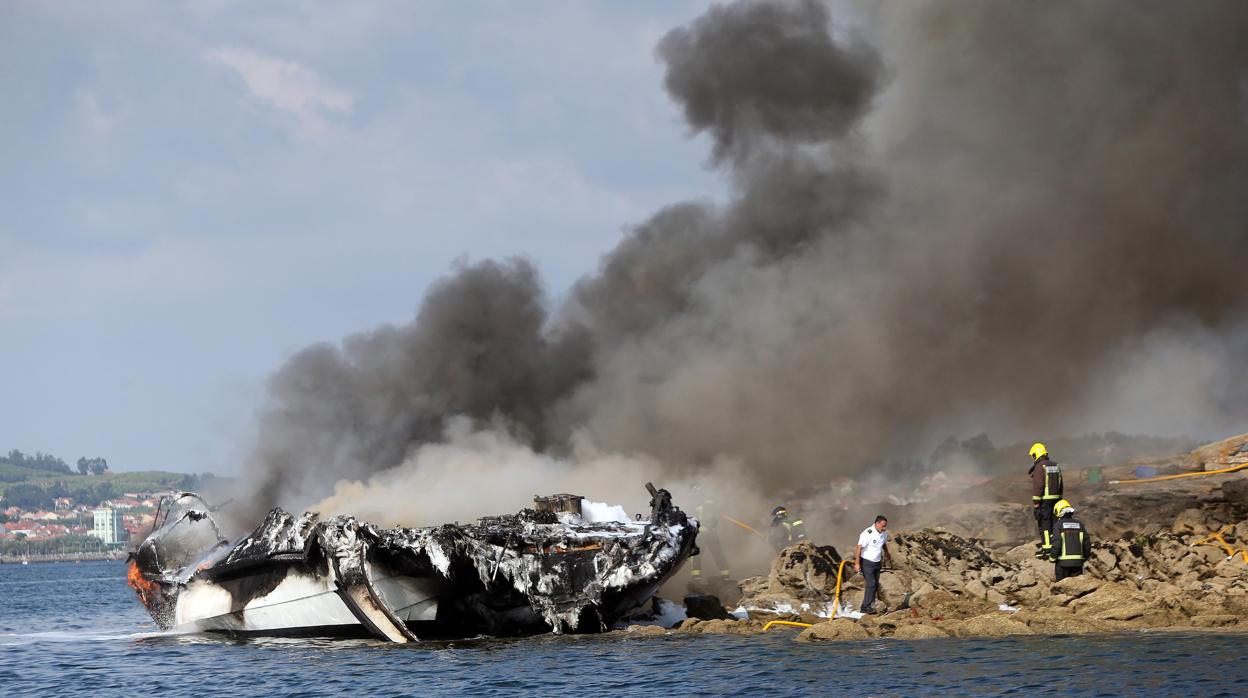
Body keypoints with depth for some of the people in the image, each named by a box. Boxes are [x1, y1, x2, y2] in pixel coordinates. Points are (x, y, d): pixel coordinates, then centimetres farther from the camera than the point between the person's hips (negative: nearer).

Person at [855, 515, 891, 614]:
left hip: (877, 563, 7)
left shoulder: (884, 533, 1)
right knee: (871, 584, -14)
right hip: (867, 562, -7)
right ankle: (865, 607, -10)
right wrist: (857, 563, -22)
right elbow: (859, 548, -20)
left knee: (875, 584, 9)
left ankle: (870, 604, 18)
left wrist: (887, 555, 36)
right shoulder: (867, 534, -22)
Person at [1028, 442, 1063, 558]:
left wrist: (1035, 504, -16)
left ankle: (1047, 549, -6)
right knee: (1053, 522, 14)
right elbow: (1060, 485, 17)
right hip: (1055, 498, 8)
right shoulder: (1056, 466, 13)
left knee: (1044, 523, -4)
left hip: (1044, 500, -8)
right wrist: (1059, 500, 23)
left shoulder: (1039, 467, -13)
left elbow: (1038, 486, -18)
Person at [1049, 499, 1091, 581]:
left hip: (1063, 562, -4)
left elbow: (1056, 544, -13)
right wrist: (1085, 558, 20)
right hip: (1078, 562, 4)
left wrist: (1052, 559, -2)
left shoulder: (1058, 525, -6)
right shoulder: (1079, 525, 8)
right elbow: (1087, 544, 8)